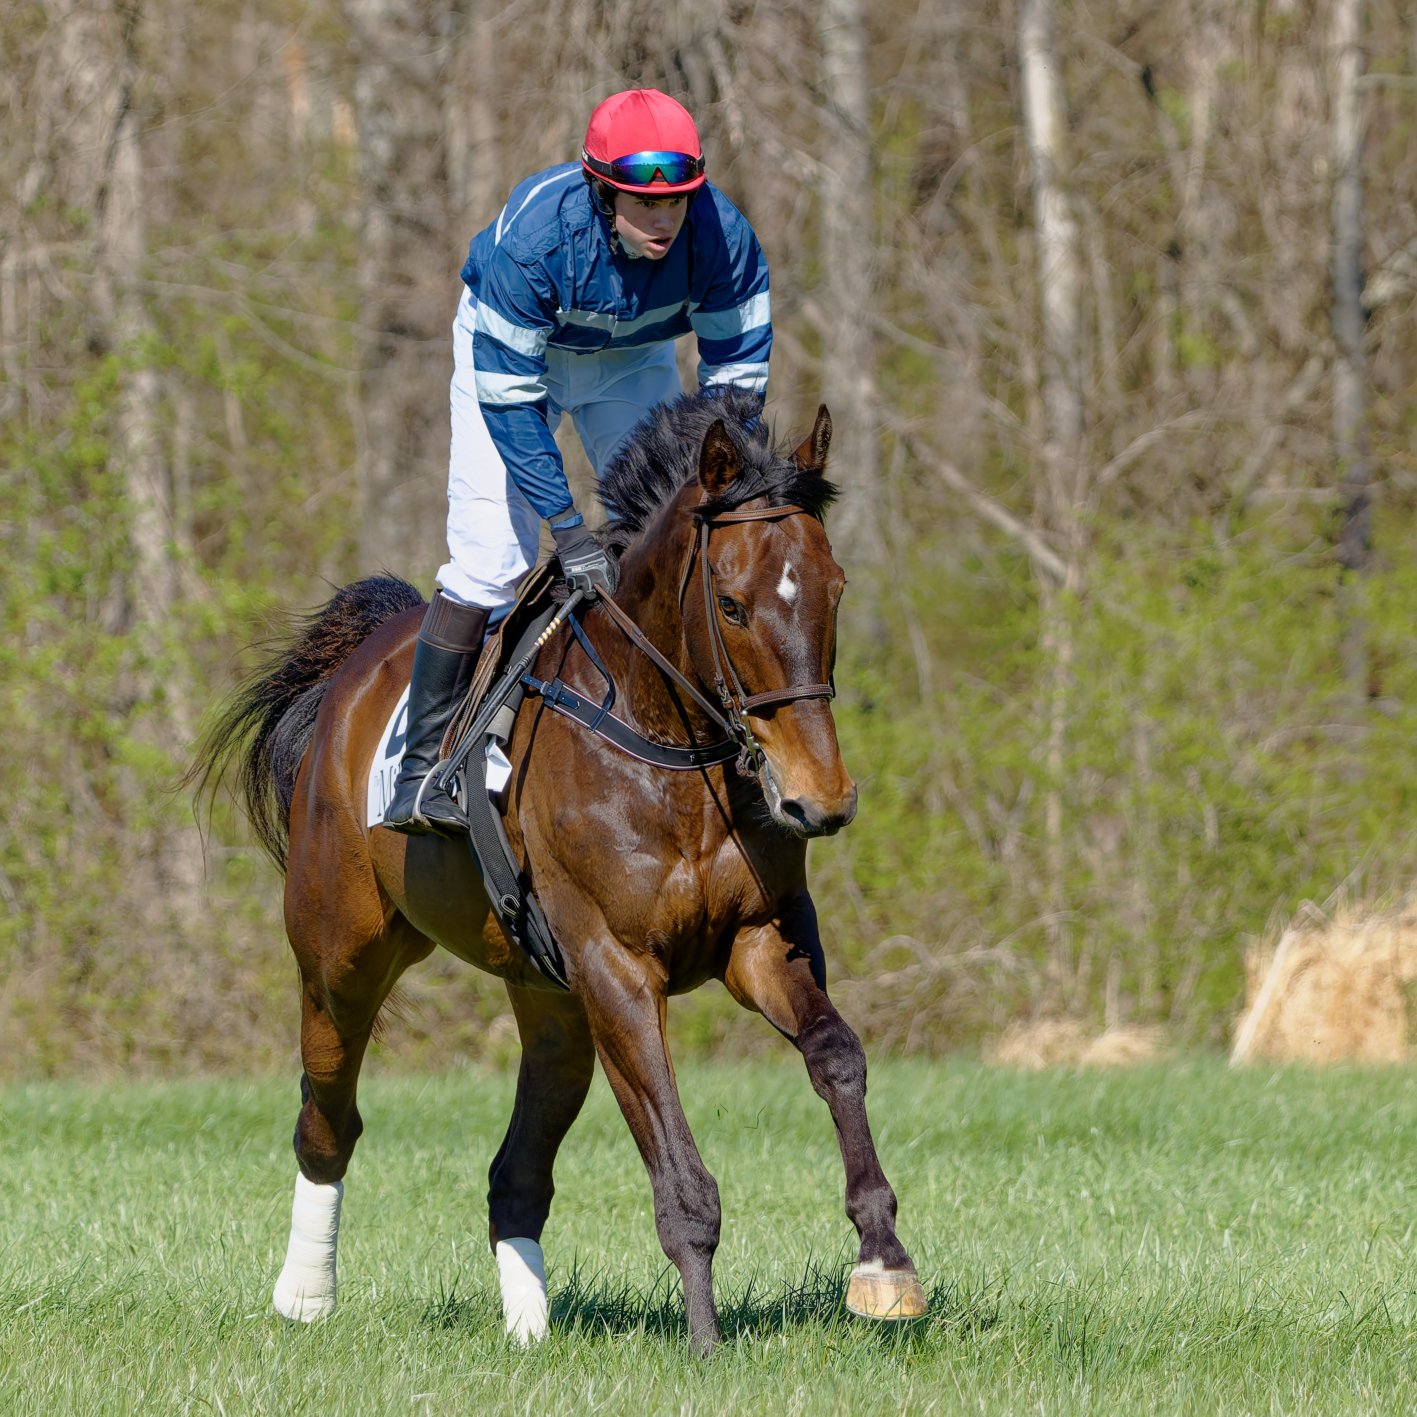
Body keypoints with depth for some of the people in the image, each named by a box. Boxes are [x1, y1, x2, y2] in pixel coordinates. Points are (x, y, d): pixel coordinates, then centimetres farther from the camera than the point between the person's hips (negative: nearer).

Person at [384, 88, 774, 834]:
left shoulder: (723, 238, -31)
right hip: (509, 348, -3)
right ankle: (422, 767, -7)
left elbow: (737, 376, -17)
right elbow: (508, 396, -32)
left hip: (632, 360, 3)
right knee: (490, 558, -14)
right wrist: (567, 525, -34)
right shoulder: (532, 238, -40)